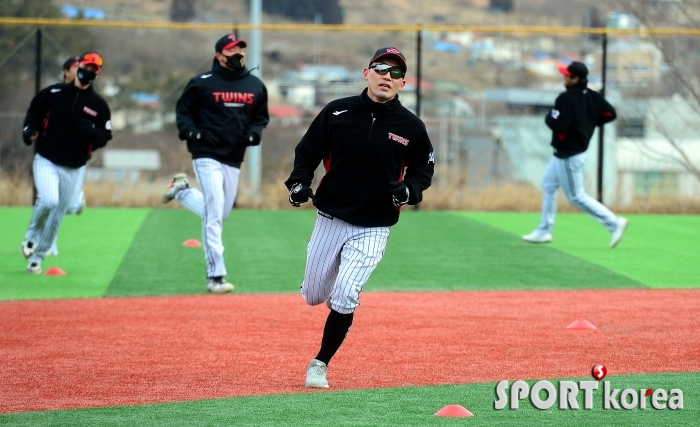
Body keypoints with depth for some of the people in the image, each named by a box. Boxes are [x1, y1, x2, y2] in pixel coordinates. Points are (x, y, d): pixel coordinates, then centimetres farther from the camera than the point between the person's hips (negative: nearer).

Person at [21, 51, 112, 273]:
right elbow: (34, 112, 11)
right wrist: (29, 130, -9)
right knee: (48, 200, -25)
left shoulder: (99, 104, 1)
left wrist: (91, 131, -19)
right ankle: (32, 237, 3)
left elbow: (104, 137, 2)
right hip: (46, 161, -2)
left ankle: (37, 257, 23)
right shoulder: (53, 92, 0)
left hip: (74, 169, 2)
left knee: (57, 217, 6)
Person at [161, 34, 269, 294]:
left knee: (220, 214, 16)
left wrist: (253, 134, -3)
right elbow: (183, 110, 3)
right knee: (214, 216, -12)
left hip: (234, 159, 6)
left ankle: (182, 191, 39)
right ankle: (215, 277, -7)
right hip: (208, 156, -6)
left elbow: (261, 117, 17)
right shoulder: (202, 83, -6)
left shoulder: (255, 86, 7)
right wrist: (189, 131, -15)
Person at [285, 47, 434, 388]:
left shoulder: (411, 127, -4)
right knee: (313, 296, 11)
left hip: (372, 229, -2)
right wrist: (299, 182, -14)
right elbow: (307, 151, 4)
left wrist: (409, 190, -13)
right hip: (329, 219, 2)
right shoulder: (337, 112, -5)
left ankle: (319, 365, 5)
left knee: (343, 299, -14)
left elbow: (423, 169, 8)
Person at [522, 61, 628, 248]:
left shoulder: (567, 98, -23)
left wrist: (548, 117, -9)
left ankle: (614, 222, -4)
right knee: (548, 186, 21)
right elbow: (610, 113, 5)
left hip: (568, 156, -10)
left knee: (576, 197, -2)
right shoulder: (593, 96, 2)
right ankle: (544, 231, 27)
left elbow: (558, 125, -30)